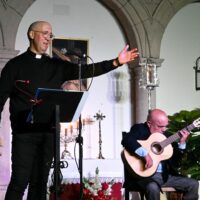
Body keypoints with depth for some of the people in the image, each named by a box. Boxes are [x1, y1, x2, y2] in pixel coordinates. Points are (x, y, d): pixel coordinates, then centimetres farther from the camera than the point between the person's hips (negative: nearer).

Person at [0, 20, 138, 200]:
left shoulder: (57, 66, 13)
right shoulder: (16, 65, 2)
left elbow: (86, 70, 4)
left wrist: (116, 62, -7)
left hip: (48, 132, 4)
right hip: (24, 132, -4)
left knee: (40, 182, 7)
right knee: (20, 180, -8)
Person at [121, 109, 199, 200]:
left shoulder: (164, 135, 12)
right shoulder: (139, 129, -4)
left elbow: (174, 161, 14)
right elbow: (126, 140, -28)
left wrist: (182, 143, 2)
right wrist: (145, 154, -36)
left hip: (164, 175, 6)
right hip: (145, 174, -6)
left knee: (193, 184, -1)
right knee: (153, 188, -38)